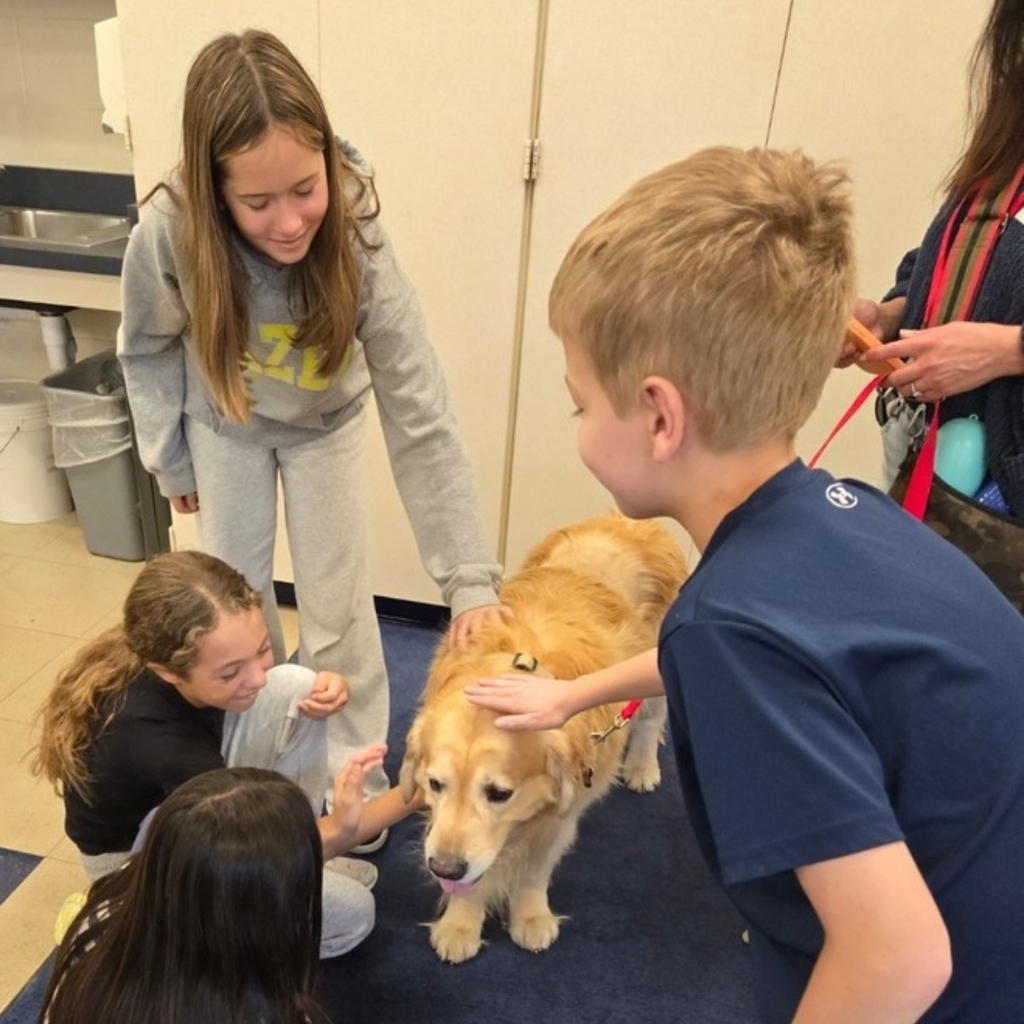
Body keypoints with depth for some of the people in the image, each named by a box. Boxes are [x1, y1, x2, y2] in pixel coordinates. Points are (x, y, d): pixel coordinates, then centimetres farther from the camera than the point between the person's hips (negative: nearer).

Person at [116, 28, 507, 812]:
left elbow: (420, 415, -36)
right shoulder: (169, 232, -33)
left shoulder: (355, 240, -35)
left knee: (337, 606, 4)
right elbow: (147, 350, -11)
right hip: (225, 425, 1)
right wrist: (171, 460, -2)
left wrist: (470, 578, -38)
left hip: (327, 422, -1)